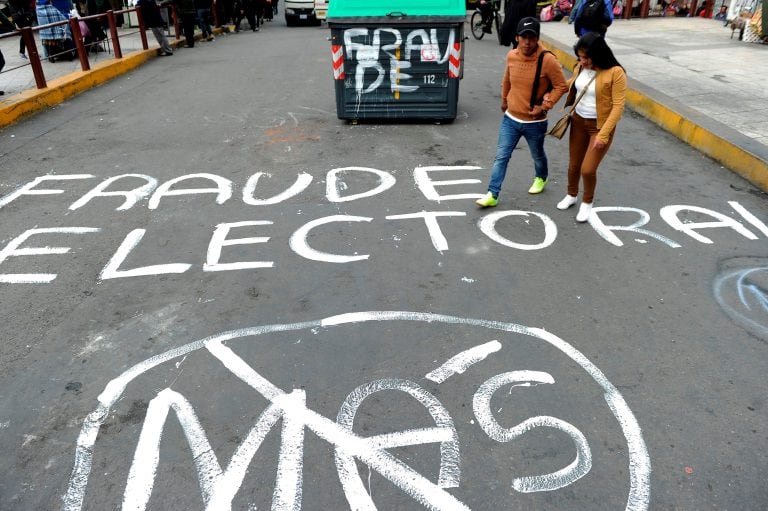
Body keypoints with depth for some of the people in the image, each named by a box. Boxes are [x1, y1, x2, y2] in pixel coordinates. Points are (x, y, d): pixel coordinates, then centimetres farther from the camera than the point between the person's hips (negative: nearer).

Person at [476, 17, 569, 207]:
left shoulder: (547, 60, -20)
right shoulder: (511, 56, -6)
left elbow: (561, 86, -12)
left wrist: (544, 106, -20)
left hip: (535, 123, -3)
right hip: (510, 119, 3)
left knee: (537, 155, 20)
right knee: (501, 156, 0)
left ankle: (541, 178, 49)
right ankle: (492, 195, 5)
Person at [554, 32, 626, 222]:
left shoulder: (615, 73, -20)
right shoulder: (580, 68, -3)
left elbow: (618, 107, -19)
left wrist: (603, 134, -24)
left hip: (600, 126, -5)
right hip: (578, 121, 5)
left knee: (588, 169, -7)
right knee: (574, 165, 15)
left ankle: (587, 202, 21)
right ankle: (571, 195, 42)